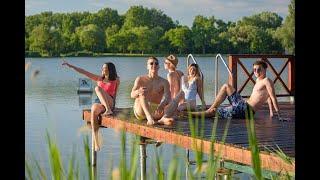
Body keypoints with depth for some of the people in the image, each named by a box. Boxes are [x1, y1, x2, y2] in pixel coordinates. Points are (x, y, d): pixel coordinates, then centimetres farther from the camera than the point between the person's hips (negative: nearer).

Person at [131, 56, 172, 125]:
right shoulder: (140, 79, 8)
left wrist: (162, 104, -35)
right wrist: (138, 92, -33)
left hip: (156, 112, 1)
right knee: (143, 93, -28)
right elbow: (132, 95, -7)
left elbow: (168, 97, -10)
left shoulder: (164, 82, 7)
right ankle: (149, 117, -50)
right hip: (141, 111, -1)